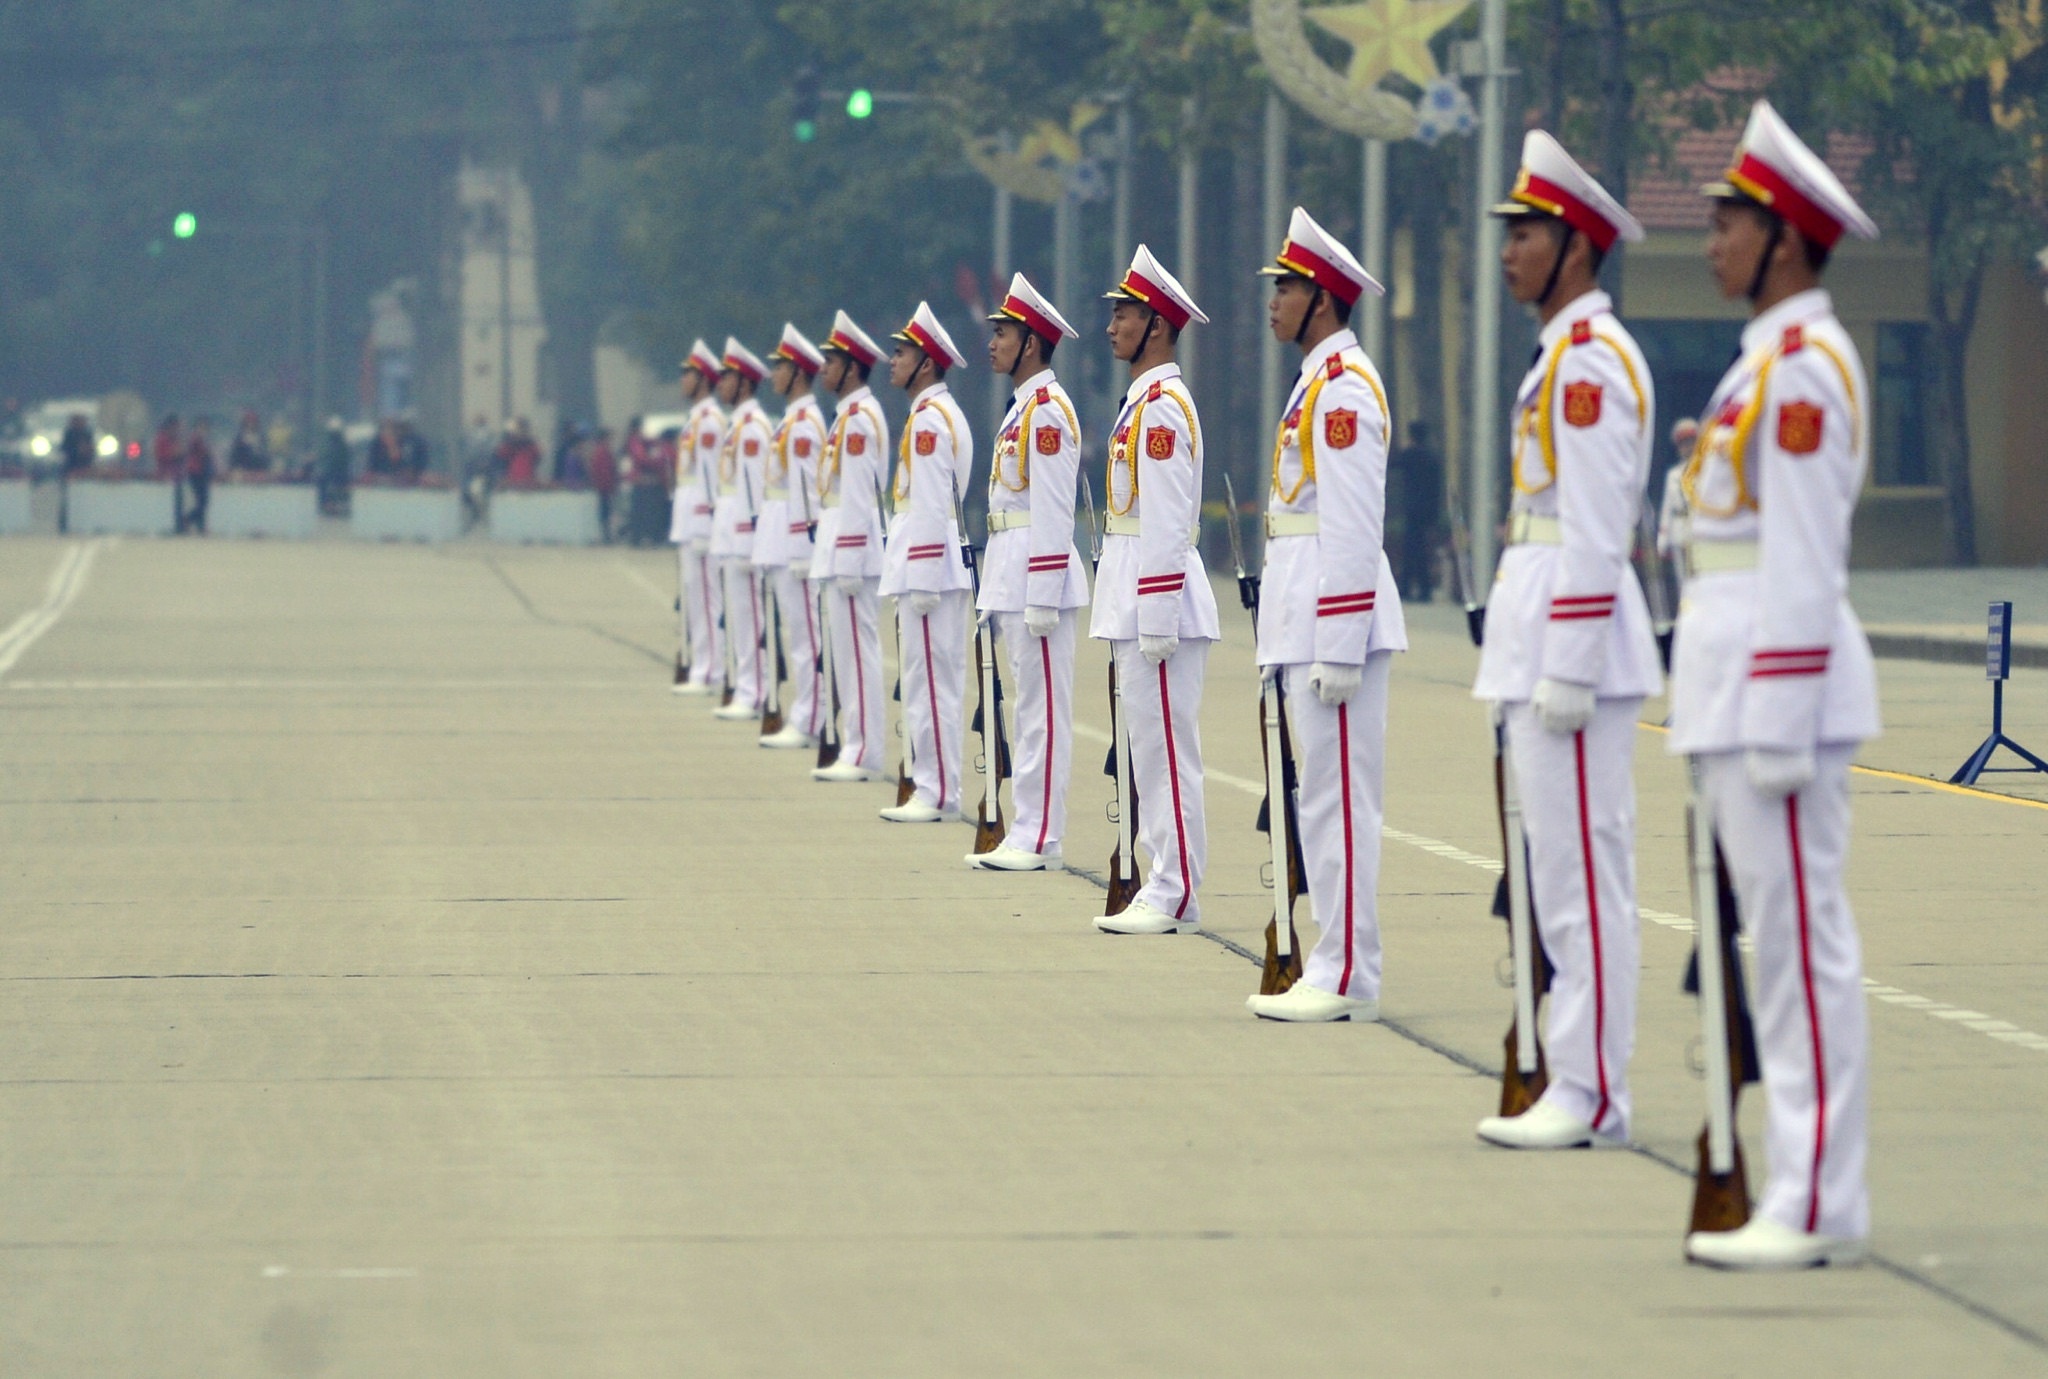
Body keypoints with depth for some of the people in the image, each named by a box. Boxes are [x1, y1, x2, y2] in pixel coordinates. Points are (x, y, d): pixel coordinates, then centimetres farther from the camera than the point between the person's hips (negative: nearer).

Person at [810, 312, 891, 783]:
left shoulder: (858, 418, -14)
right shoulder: (852, 414, 16)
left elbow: (857, 493, -19)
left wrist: (848, 564, -20)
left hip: (852, 550, -10)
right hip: (844, 552, 10)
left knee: (857, 650, -8)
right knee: (850, 650, 11)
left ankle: (863, 756, -7)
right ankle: (857, 750, 14)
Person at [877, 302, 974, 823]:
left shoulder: (930, 419, -14)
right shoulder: (938, 413, 17)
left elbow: (931, 504, -19)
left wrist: (922, 582, -20)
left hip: (928, 563, -10)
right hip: (938, 568, 10)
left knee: (929, 682, -8)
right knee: (934, 682, 11)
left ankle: (937, 793, -8)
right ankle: (935, 788, 14)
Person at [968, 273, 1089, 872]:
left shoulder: (1048, 409, -13)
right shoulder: (1024, 406, 17)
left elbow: (1053, 509, -18)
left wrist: (1042, 597, -21)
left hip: (1038, 576, -10)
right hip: (1010, 576, 10)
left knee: (1042, 709, -7)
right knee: (1026, 708, 11)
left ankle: (1040, 841, -7)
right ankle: (1027, 833, 14)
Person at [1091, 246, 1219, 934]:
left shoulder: (1163, 406, -14)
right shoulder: (1142, 401, 17)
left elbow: (1167, 520, -19)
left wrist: (1155, 622, -21)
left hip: (1159, 604, -10)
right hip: (1135, 604, 10)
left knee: (1165, 749, -8)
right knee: (1149, 749, 11)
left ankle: (1175, 898, -6)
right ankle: (1165, 889, 14)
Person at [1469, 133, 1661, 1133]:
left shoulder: (1590, 361, -14)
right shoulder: (1569, 357, 18)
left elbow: (1594, 532, -19)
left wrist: (1567, 672, -21)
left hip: (1574, 639, -11)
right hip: (1543, 639, 11)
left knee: (1582, 872, -9)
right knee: (1564, 872, 10)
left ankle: (1591, 1097, -8)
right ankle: (1577, 1082, 13)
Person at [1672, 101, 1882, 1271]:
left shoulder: (1803, 366, -14)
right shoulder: (1776, 361, 17)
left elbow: (1802, 557, -19)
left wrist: (1780, 728, -20)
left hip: (1778, 682, -10)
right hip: (1746, 685, 10)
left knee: (1803, 942, -8)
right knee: (1786, 942, 10)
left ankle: (1819, 1209, -8)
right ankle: (1812, 1198, 13)